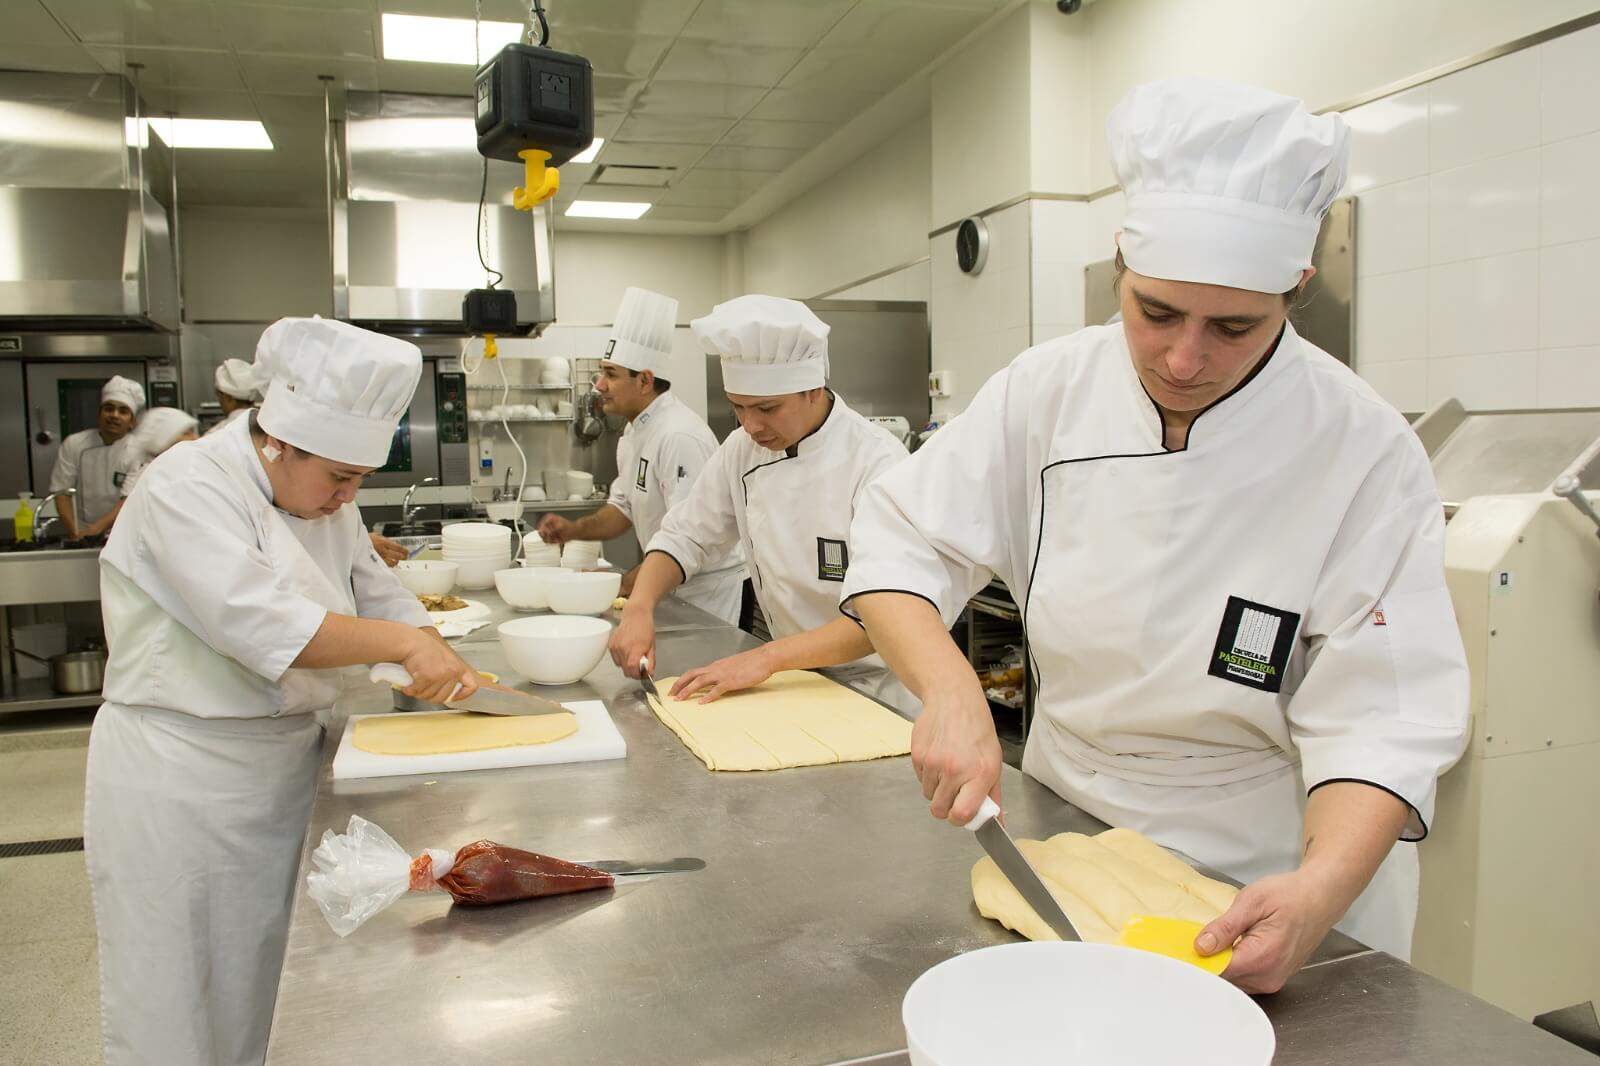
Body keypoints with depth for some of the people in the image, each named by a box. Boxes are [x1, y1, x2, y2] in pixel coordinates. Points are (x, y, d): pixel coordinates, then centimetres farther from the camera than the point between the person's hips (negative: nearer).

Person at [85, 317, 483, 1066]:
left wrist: (452, 672, -3)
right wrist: (406, 644, -28)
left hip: (282, 767, 7)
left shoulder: (320, 498, 8)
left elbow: (378, 598, 13)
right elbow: (253, 621, -30)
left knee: (270, 996, 15)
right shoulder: (188, 485, -17)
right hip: (177, 782, -7)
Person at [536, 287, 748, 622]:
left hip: (714, 593, -9)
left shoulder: (679, 436, -24)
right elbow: (625, 506, 17)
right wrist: (576, 529, 0)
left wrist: (624, 584, -23)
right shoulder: (635, 432, 8)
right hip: (677, 592, 9)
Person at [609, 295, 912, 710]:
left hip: (875, 690, -4)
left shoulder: (876, 460, -20)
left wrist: (766, 657, -30)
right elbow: (685, 537, 8)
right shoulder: (743, 450, -2)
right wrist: (639, 607, -11)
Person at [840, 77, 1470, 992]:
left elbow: (1378, 726, -20)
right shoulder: (1050, 392, -13)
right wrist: (952, 691, -27)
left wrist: (1322, 890, -37)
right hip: (1063, 837, 3)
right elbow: (901, 544, -10)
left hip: (1264, 885, -2)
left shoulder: (1365, 452, -19)